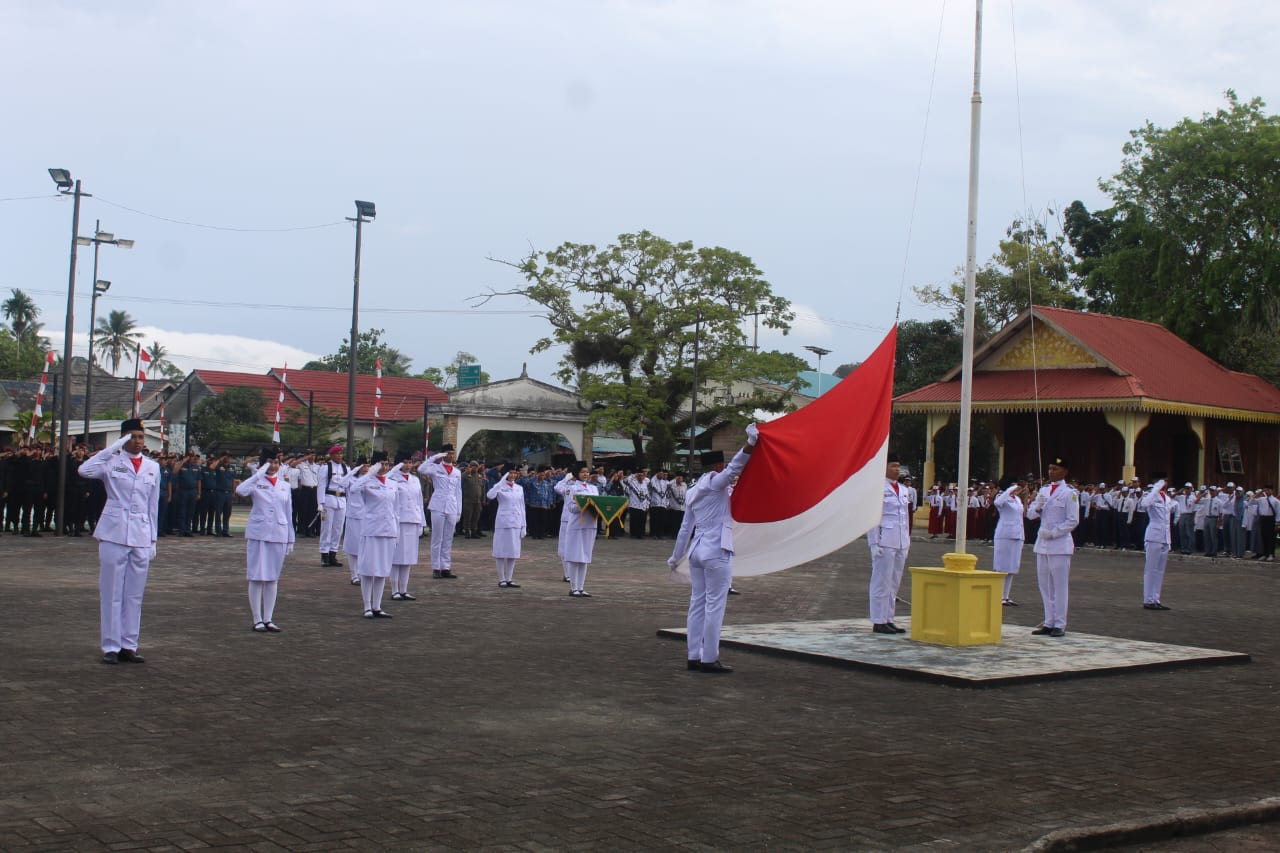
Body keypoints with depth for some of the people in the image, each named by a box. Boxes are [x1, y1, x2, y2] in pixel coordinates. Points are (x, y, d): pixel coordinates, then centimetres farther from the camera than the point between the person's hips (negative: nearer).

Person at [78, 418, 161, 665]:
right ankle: (111, 646, 5)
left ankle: (129, 645, 12)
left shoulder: (152, 467, 12)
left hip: (141, 536, 4)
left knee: (135, 594, 6)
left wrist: (153, 539, 12)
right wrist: (114, 448, -18)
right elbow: (85, 470, -20)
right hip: (114, 534, -4)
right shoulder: (112, 462, 0)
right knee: (112, 593, 0)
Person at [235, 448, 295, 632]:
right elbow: (240, 490, -24)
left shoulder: (285, 486, 12)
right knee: (257, 577, -1)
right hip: (258, 534, -4)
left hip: (278, 535, 4)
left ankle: (268, 619, 13)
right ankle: (257, 620, 4)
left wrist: (290, 539, 13)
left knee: (273, 578, 8)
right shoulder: (257, 483, -1)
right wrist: (259, 474, -23)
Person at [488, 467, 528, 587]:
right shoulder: (500, 486, -3)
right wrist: (502, 481, -25)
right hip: (503, 523, -5)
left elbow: (522, 507, 14)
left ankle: (508, 579, 13)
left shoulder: (519, 488, 12)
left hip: (516, 523, 5)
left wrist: (524, 526, 10)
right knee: (501, 551, -1)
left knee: (513, 551, 6)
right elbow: (490, 495, -24)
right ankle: (501, 579, 6)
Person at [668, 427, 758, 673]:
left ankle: (694, 656, 13)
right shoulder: (714, 482, -5)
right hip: (716, 551, -9)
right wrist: (750, 444, -34)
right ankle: (709, 659, -5)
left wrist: (676, 556, 26)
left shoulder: (693, 492, 17)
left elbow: (686, 527, 20)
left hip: (697, 550, 9)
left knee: (697, 603, 10)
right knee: (714, 605, -5)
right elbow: (734, 468, -24)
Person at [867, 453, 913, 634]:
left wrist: (907, 541, 16)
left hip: (901, 542, 8)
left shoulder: (903, 490, 16)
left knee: (894, 582, 10)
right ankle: (879, 622, -1)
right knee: (882, 582, -5)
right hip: (884, 541, -8)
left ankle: (888, 619, 16)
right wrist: (875, 543, -15)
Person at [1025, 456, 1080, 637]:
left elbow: (1073, 521, -9)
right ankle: (1049, 623, 16)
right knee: (1045, 585, 9)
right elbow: (1030, 514, 13)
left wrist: (1053, 532, -15)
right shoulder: (1043, 490, 13)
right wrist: (1037, 508, -9)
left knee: (1059, 585, -4)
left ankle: (1060, 625, -1)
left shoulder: (1069, 493, -6)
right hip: (1042, 544, 7)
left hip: (1060, 544, -7)